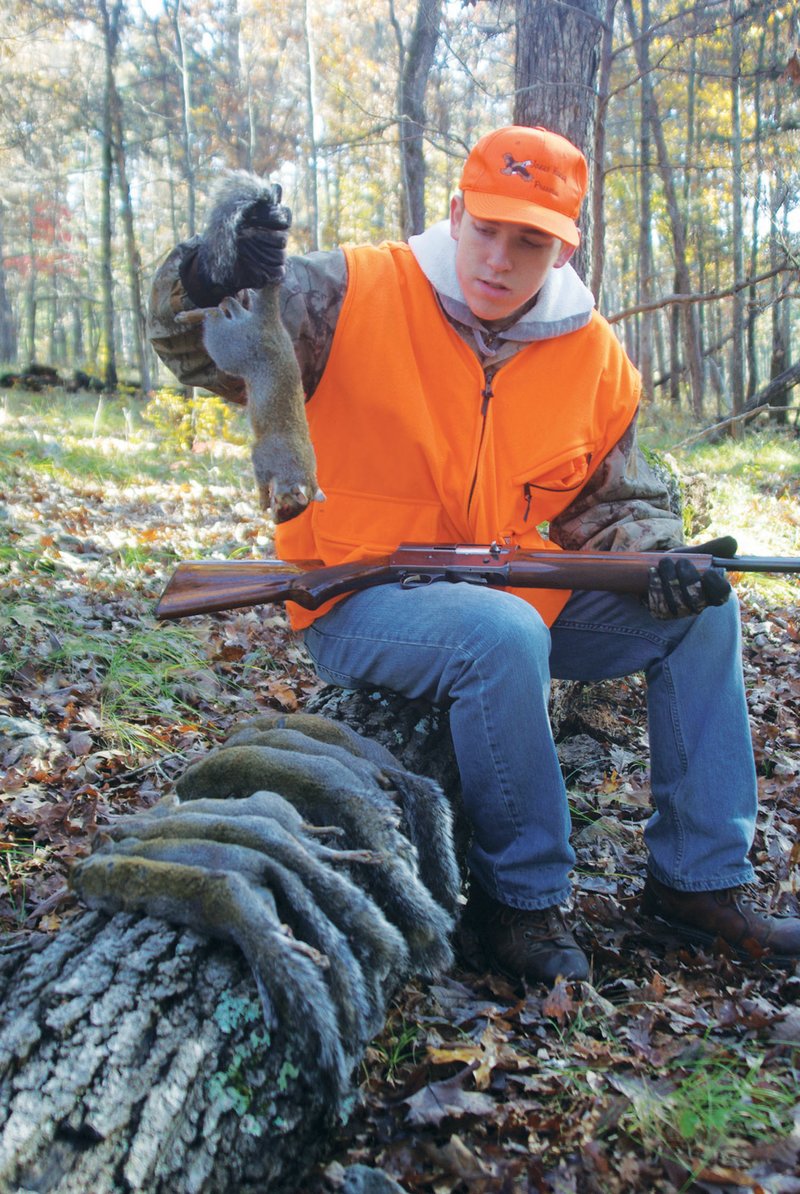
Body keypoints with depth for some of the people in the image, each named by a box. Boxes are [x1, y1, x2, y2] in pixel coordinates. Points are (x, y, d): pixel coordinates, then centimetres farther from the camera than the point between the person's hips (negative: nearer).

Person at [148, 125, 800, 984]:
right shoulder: (356, 295, -10)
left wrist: (661, 561, -10)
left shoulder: (593, 353, 2)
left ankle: (699, 880, 7)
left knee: (703, 611, -2)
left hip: (520, 597, 6)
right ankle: (521, 899, -13)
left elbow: (616, 505, 11)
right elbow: (206, 352, -18)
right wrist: (209, 284, -40)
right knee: (504, 637, -36)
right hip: (360, 604, -5)